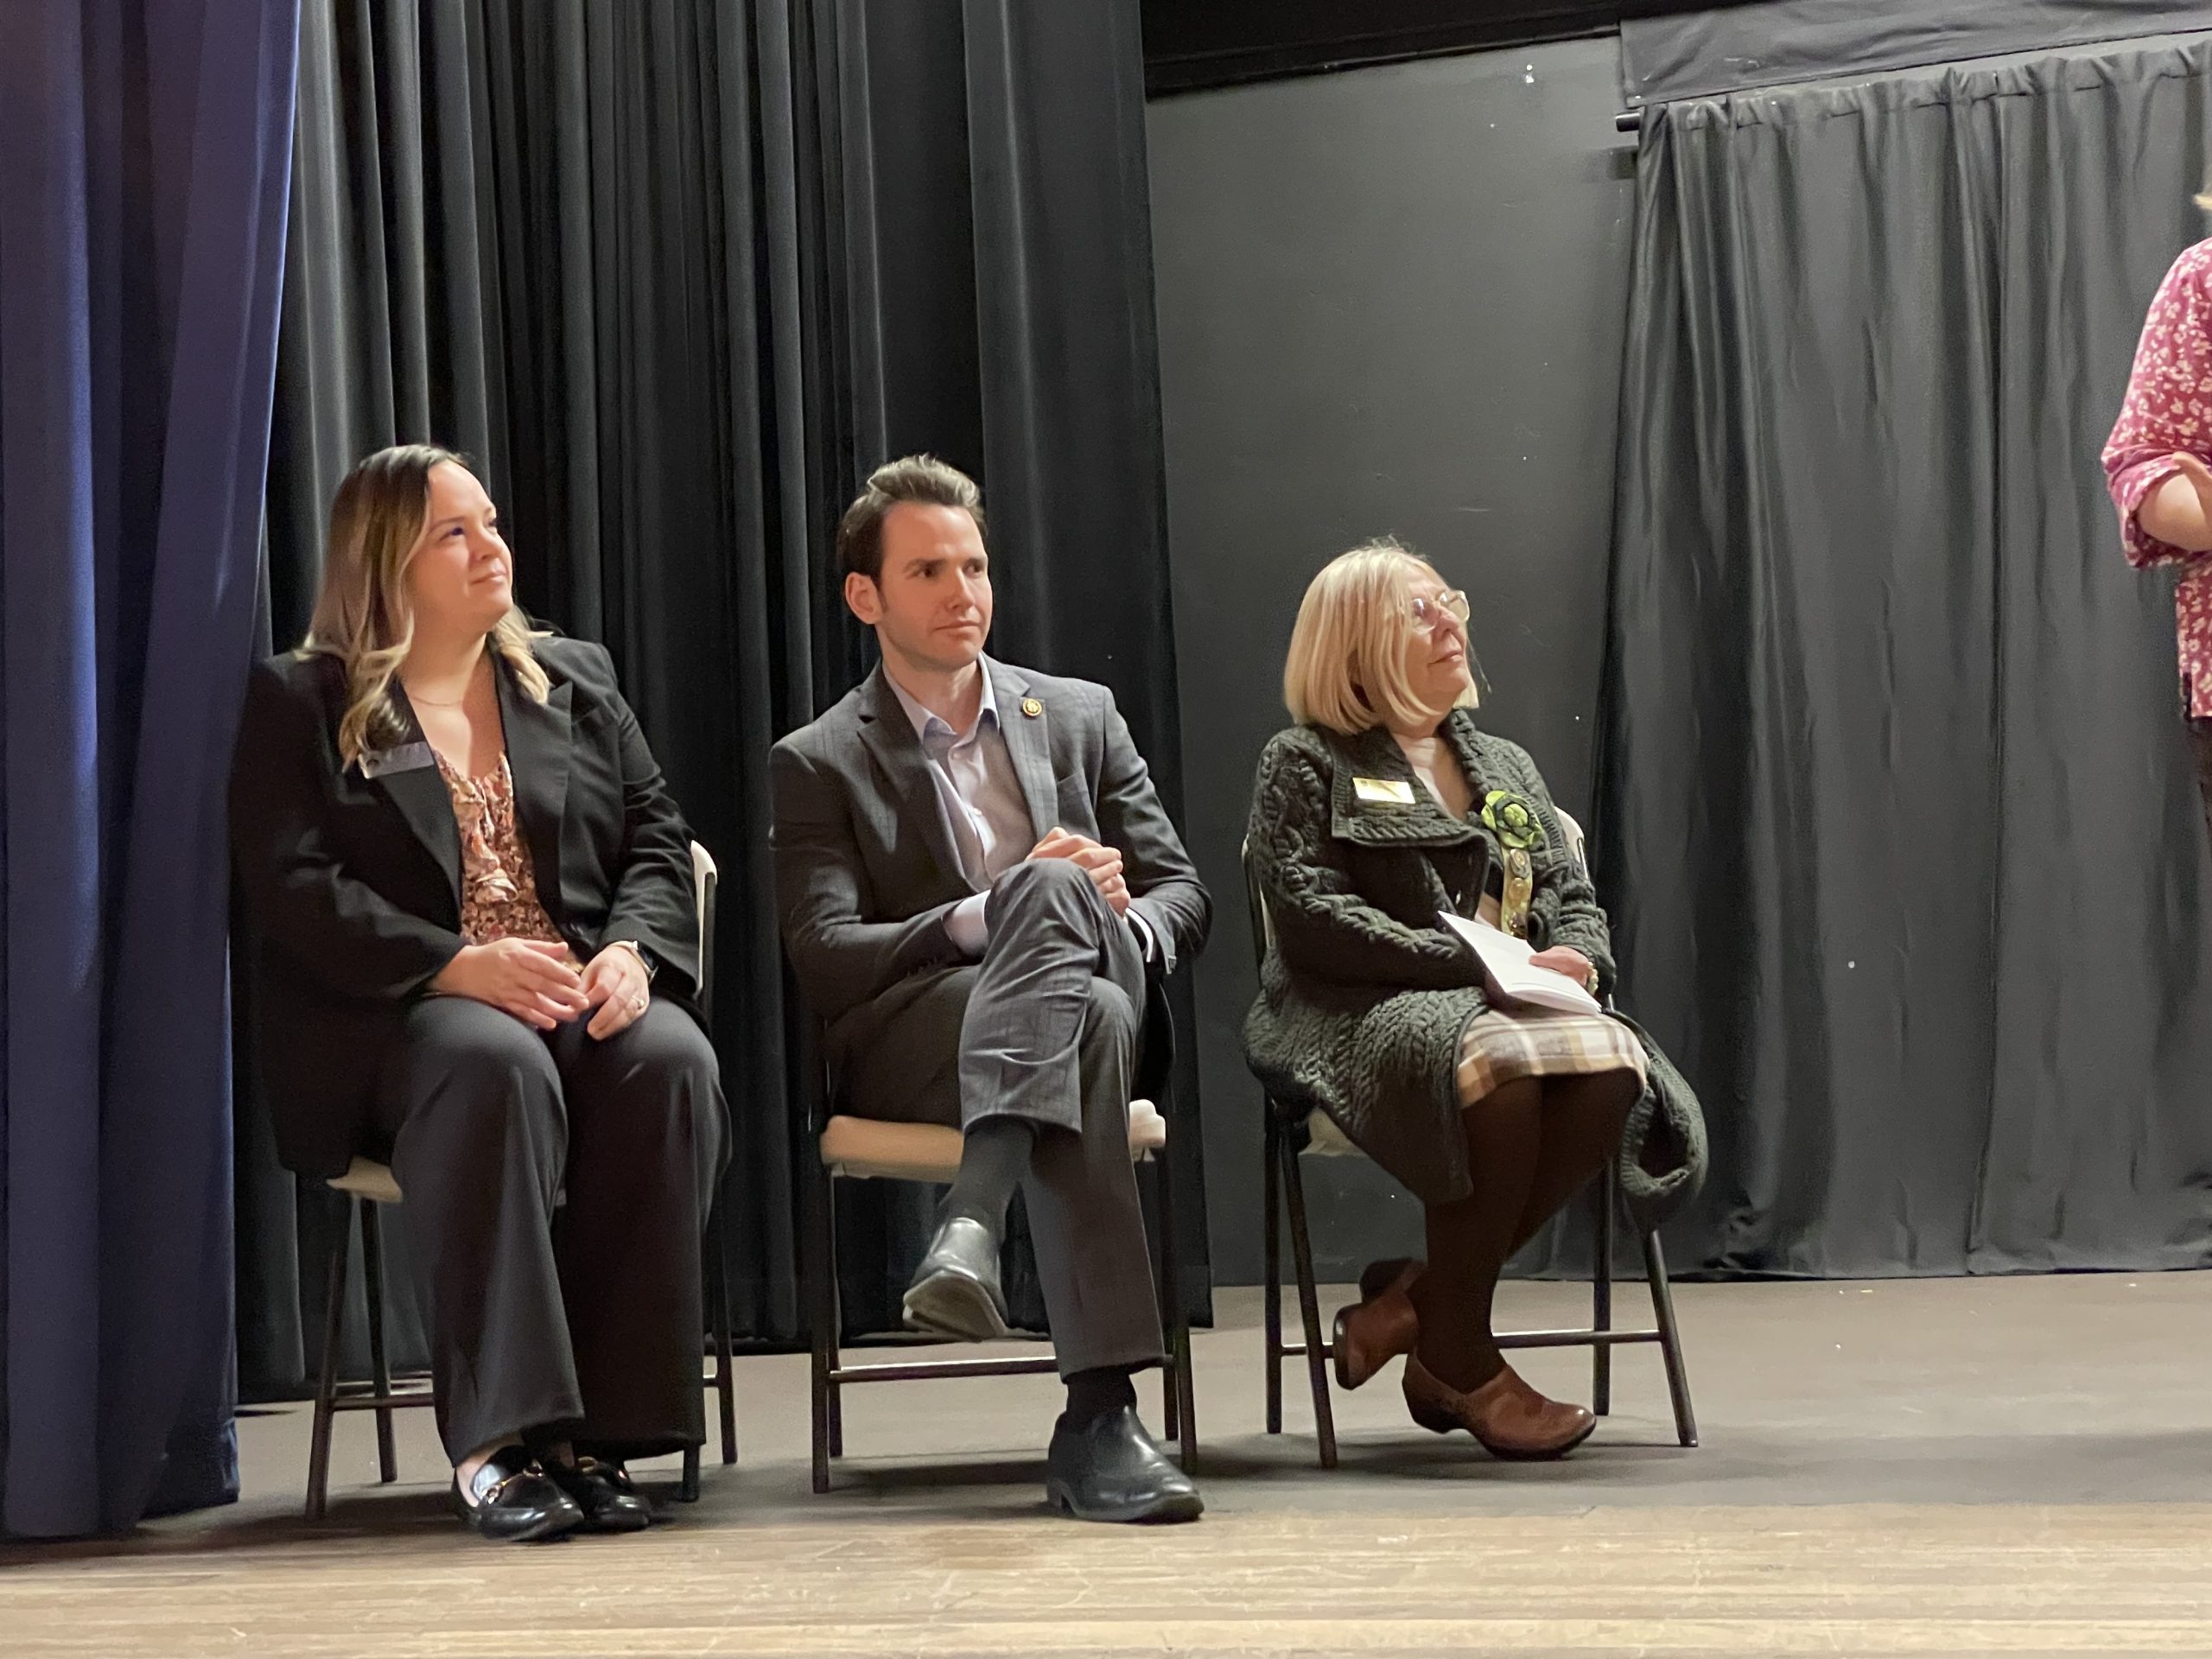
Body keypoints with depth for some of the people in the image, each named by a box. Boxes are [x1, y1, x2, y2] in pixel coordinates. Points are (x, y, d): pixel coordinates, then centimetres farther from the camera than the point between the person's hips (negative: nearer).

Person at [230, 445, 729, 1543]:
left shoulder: (576, 681, 20)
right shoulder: (299, 703, 8)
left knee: (671, 1060, -31)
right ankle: (496, 1438, -37)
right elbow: (292, 888, -5)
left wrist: (632, 950, -10)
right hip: (397, 1016, -3)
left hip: (586, 998, 4)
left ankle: (598, 1429, -28)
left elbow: (657, 841, 13)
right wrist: (457, 965, -20)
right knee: (495, 1065, -38)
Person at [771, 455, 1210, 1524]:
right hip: (907, 1045, -2)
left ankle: (972, 1218, -50)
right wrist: (994, 914, -20)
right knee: (1087, 1021, -38)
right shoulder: (820, 764, 11)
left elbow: (1184, 897, 15)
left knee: (1055, 894, -35)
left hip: (1097, 995, 3)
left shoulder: (1079, 717, 21)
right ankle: (1099, 1416, -47)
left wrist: (1121, 927, -12)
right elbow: (825, 963, -4)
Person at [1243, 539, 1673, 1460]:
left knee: (1610, 1063, -30)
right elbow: (1309, 916, -8)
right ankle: (1456, 1355, -20)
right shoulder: (1304, 763, 7)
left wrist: (1576, 959, -4)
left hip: (1514, 1003, 6)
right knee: (1500, 1063, -39)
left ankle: (1417, 1298, -16)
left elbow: (1574, 897, 23)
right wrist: (1472, 964, -16)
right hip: (1359, 1014, -5)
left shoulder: (1506, 765, 26)